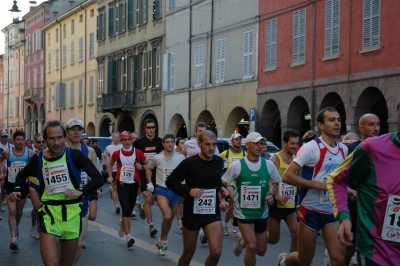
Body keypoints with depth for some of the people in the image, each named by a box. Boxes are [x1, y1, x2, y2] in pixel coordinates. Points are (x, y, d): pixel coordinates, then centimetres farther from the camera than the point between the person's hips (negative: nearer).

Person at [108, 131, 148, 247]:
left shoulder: (138, 152, -2)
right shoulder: (117, 153, -1)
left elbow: (147, 164, 7)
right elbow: (110, 164, 17)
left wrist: (141, 167, -13)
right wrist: (110, 176, 5)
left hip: (134, 184, 2)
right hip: (122, 184, -2)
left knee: (130, 209, 13)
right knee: (126, 209, -14)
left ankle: (123, 223, 46)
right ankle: (128, 236, -15)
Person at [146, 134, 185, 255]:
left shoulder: (181, 158, -3)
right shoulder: (157, 158, -5)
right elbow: (148, 168, 13)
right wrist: (149, 183, 7)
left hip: (176, 190, 3)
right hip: (162, 190, -3)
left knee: (170, 218, 12)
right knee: (167, 216, -23)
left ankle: (162, 241, 34)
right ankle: (163, 240, 0)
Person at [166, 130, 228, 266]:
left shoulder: (219, 161, -1)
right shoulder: (189, 163, -14)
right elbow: (170, 181, -9)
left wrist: (221, 188, 1)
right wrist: (189, 190, -21)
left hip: (212, 212, 2)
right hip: (192, 213, -2)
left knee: (216, 252, -13)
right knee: (189, 252, 13)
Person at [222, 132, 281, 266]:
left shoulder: (268, 164, -4)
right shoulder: (236, 165, -11)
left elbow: (276, 182, 11)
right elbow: (222, 184, -1)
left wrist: (271, 195, -7)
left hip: (261, 213, 4)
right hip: (243, 213, -4)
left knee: (261, 251, 12)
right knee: (252, 247, -16)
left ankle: (242, 240, 41)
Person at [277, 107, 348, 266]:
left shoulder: (344, 149, 6)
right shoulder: (311, 147, -13)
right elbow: (287, 176, -19)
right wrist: (319, 184, -22)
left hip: (333, 211, 5)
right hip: (311, 210, -5)